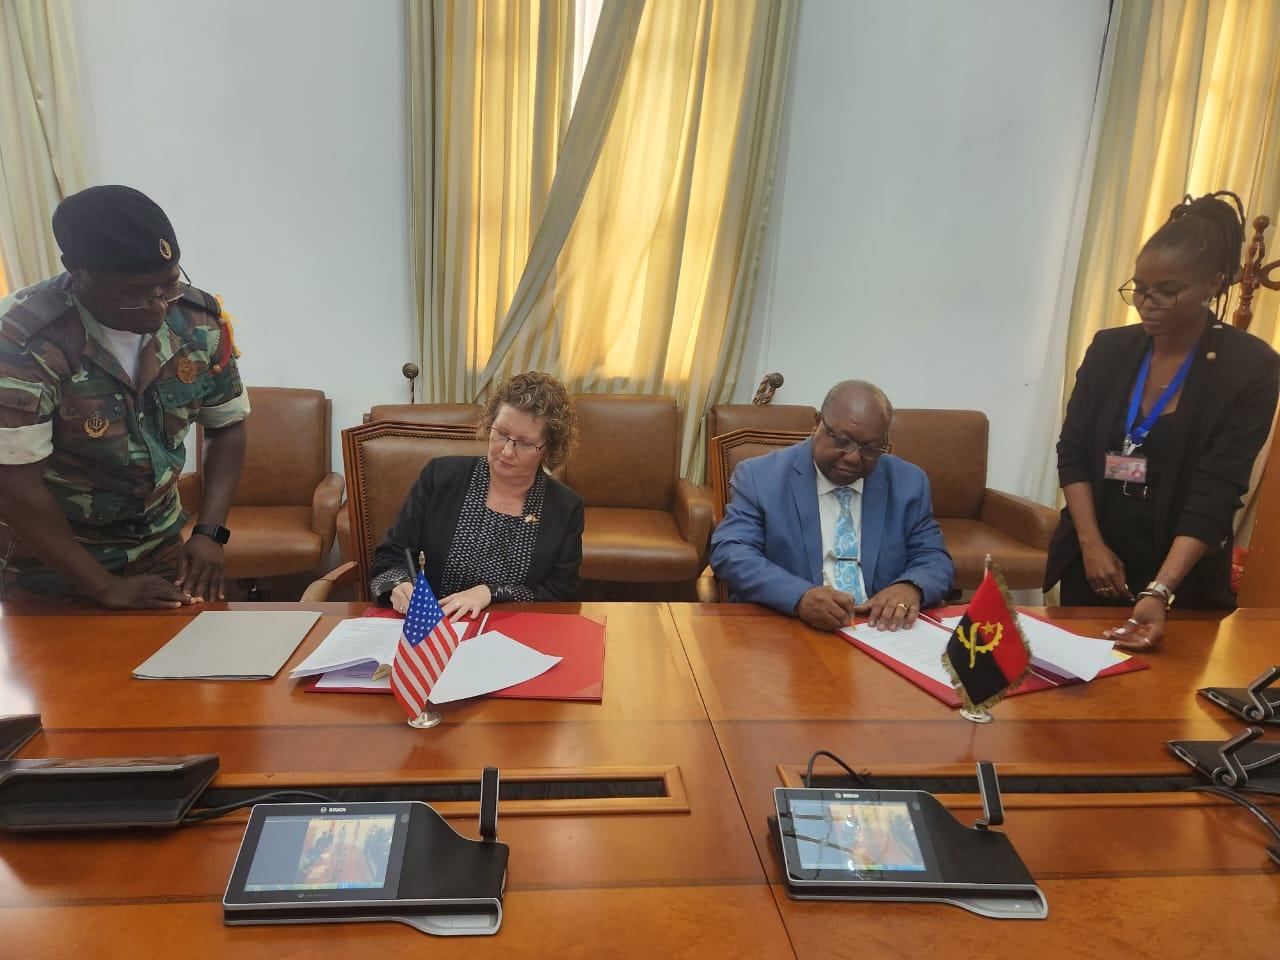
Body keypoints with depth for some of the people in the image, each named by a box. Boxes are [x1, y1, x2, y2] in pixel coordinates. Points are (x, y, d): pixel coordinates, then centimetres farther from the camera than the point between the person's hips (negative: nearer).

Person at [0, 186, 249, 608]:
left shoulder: (201, 320, -12)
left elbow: (227, 426, -3)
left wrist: (209, 534, -13)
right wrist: (105, 587, -23)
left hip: (160, 543, 3)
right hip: (48, 562, -3)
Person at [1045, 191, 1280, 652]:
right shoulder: (1109, 347, 0)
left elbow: (1215, 494, -17)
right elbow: (1072, 452, 0)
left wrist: (1159, 591, -28)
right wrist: (1091, 543, -12)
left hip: (1182, 578, -3)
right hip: (1088, 561, 3)